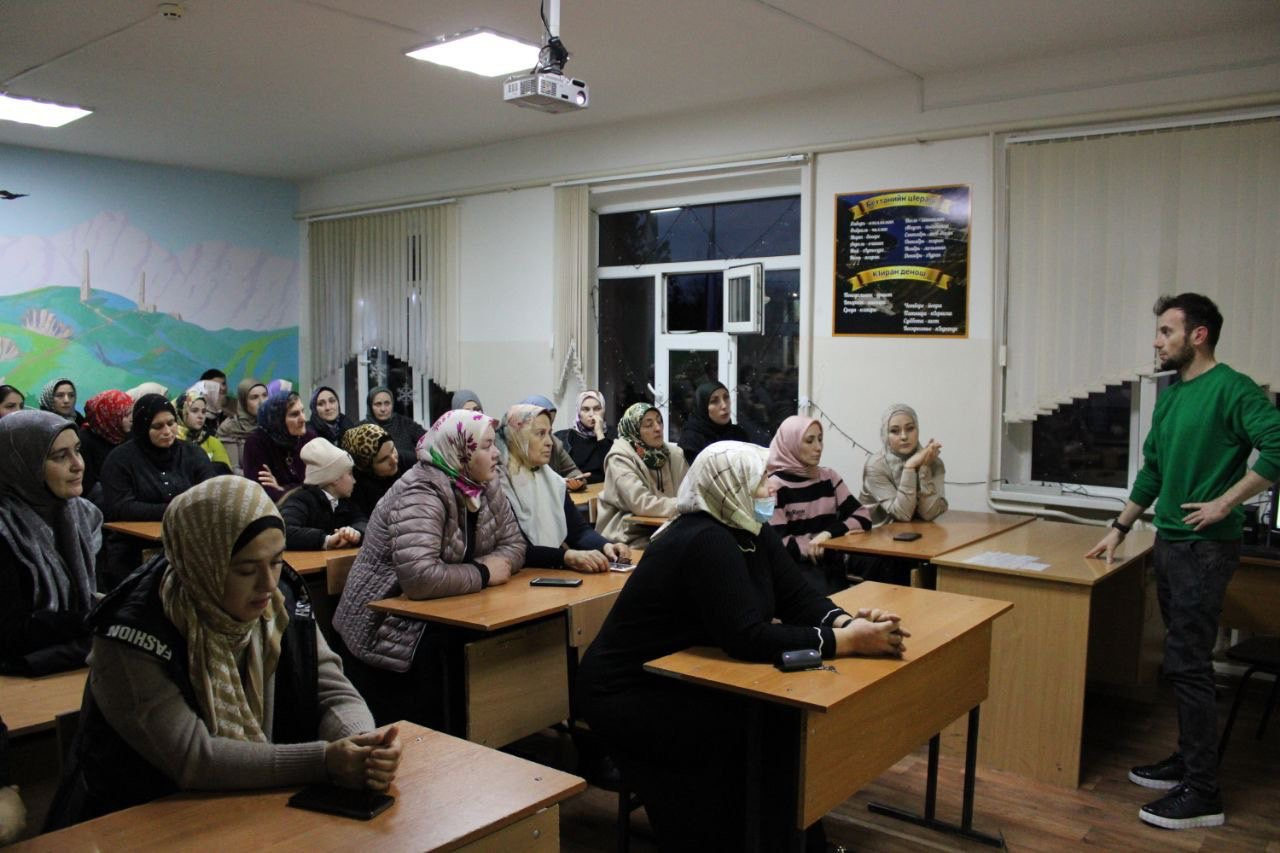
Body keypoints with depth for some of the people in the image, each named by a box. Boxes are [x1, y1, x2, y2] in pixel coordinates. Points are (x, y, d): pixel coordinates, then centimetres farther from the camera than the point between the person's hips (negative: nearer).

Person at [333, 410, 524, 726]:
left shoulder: (485, 486, 2)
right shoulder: (422, 493, -23)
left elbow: (513, 543, 5)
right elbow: (420, 578, -35)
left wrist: (497, 561, -17)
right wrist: (483, 574, -22)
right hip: (388, 632, -7)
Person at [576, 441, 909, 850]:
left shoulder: (753, 532, 1)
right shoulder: (705, 542, -28)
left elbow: (798, 598, -1)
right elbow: (748, 638, -32)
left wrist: (846, 621, -21)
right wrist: (844, 641, -31)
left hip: (683, 677, 9)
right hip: (630, 693, -8)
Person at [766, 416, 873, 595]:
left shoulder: (829, 477, 11)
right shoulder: (775, 486, -6)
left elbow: (863, 516, 5)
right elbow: (777, 543, -14)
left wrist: (830, 533, -16)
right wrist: (841, 532, -12)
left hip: (832, 562, 6)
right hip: (797, 566, -6)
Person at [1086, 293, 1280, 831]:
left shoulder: (1231, 389, -13)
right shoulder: (1170, 395, 13)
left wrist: (1224, 503, -21)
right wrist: (1120, 528, 20)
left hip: (1205, 546, -8)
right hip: (1170, 541, 9)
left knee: (1188, 664, -6)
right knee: (1182, 659, 15)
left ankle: (1202, 794, 3)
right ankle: (1188, 760, 28)